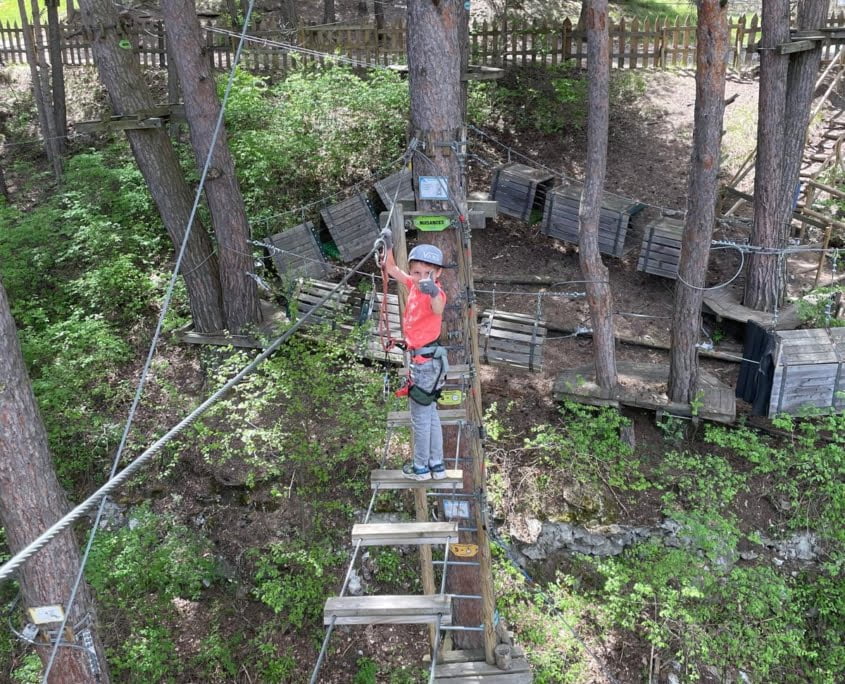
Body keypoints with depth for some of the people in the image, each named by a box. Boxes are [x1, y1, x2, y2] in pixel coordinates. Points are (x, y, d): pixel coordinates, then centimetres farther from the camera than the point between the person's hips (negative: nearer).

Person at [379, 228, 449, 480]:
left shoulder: (436, 293, -24)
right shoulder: (413, 285, 0)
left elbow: (438, 310, -48)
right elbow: (392, 269, 15)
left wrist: (433, 292, -68)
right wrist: (388, 245, 2)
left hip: (426, 361, -9)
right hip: (420, 358, 9)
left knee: (420, 417, 5)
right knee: (430, 415, 18)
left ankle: (421, 467, 21)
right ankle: (436, 466, 31)